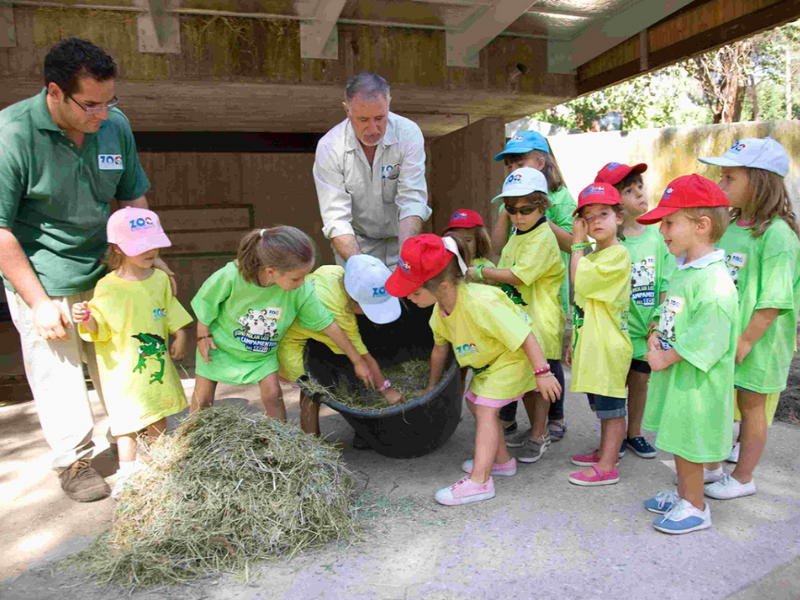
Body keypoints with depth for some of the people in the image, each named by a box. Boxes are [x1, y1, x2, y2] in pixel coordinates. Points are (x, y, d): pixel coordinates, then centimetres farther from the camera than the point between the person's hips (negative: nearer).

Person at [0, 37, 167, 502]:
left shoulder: (115, 124, -5)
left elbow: (133, 198, 9)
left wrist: (150, 256, 0)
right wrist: (38, 302, -16)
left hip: (104, 272, 4)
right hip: (40, 281, -4)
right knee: (58, 373, 8)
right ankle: (75, 462, 27)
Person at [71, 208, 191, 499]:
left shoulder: (160, 278, 0)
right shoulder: (108, 286, -14)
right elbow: (100, 328, -11)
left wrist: (179, 336, 9)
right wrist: (87, 319, -31)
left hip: (157, 359, 5)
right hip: (124, 367, -5)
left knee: (159, 413, 18)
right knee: (127, 419, 1)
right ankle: (128, 470, 19)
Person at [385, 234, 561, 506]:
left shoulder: (479, 303, -38)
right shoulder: (442, 307, -9)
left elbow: (523, 335, -34)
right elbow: (440, 347, 7)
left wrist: (542, 372, -32)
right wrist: (431, 387, 16)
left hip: (513, 357, -9)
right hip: (489, 360, 9)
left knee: (485, 409, -15)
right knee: (475, 402, 15)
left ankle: (479, 481, -12)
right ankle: (502, 461, 30)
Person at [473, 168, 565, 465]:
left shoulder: (543, 238, -15)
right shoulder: (516, 237, 12)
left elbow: (518, 275, -23)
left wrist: (481, 272, -17)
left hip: (541, 321, -8)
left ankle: (539, 436, 19)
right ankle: (536, 429, 33)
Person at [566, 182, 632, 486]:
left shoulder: (618, 254, -13)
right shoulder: (592, 256, 16)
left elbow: (579, 280, -23)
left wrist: (578, 243, -12)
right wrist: (574, 342, 19)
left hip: (609, 346, -9)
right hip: (591, 344, 9)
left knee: (611, 406, 1)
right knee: (602, 405, 20)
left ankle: (607, 467, 10)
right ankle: (604, 452, 34)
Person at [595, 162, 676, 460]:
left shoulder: (656, 234, 0)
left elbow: (665, 282, 3)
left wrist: (659, 321, -2)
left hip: (646, 326, 3)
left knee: (640, 380, 15)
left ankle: (634, 433, 35)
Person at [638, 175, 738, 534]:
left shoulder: (714, 280, -23)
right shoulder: (684, 271, 8)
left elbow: (707, 337, -26)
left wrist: (666, 357, -19)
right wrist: (656, 339, 1)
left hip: (694, 381, -9)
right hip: (674, 374, 9)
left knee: (687, 443, 5)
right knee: (677, 440, 21)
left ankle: (695, 508, 24)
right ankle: (683, 494, 40)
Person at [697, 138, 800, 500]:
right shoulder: (728, 226, 5)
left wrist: (746, 341, -20)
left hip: (755, 339, -7)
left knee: (750, 405, 10)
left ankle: (743, 478, 27)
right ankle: (712, 466, 35)